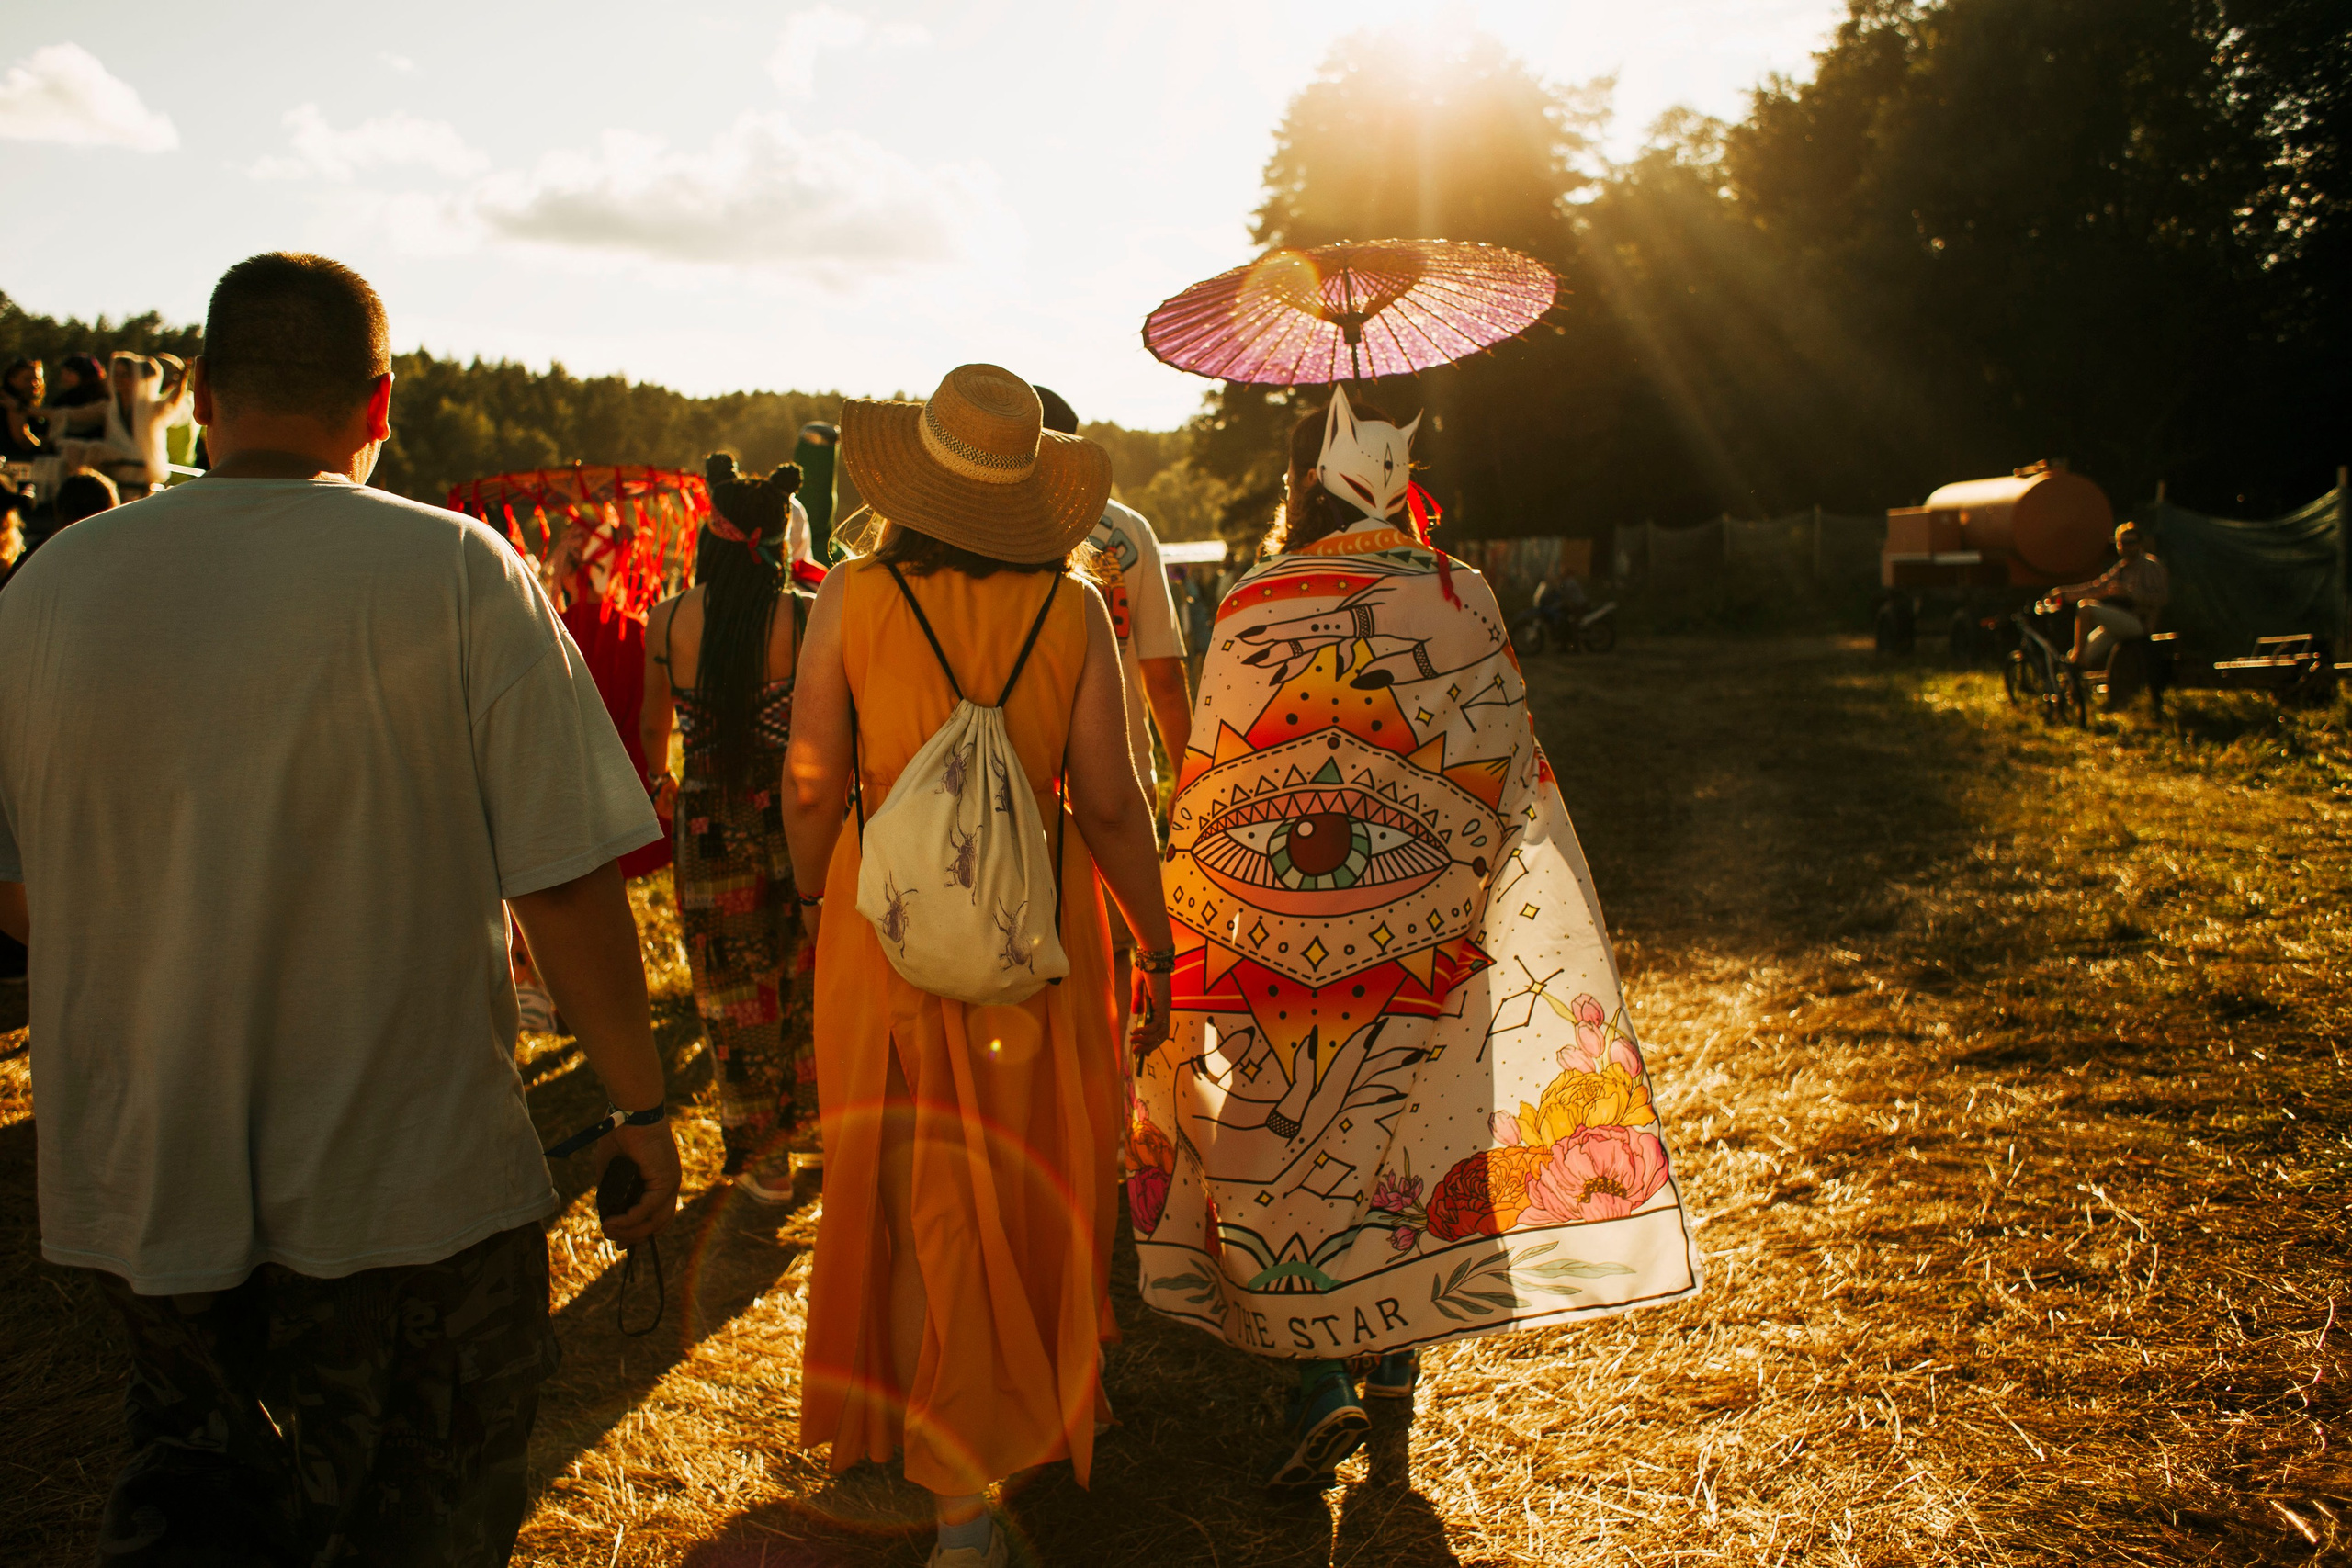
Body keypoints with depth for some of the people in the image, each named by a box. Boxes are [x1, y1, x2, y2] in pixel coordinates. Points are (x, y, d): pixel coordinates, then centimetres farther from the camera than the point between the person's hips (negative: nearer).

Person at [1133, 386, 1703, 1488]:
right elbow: (1507, 768, 0)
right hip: (1417, 930, 2)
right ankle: (1399, 1342, 32)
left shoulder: (1253, 608, -8)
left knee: (1277, 1140, 7)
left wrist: (1184, 924, 7)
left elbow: (1206, 782, -4)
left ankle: (1320, 1376, -1)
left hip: (1275, 926, -2)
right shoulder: (1458, 598, -3)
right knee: (1401, 1116, 18)